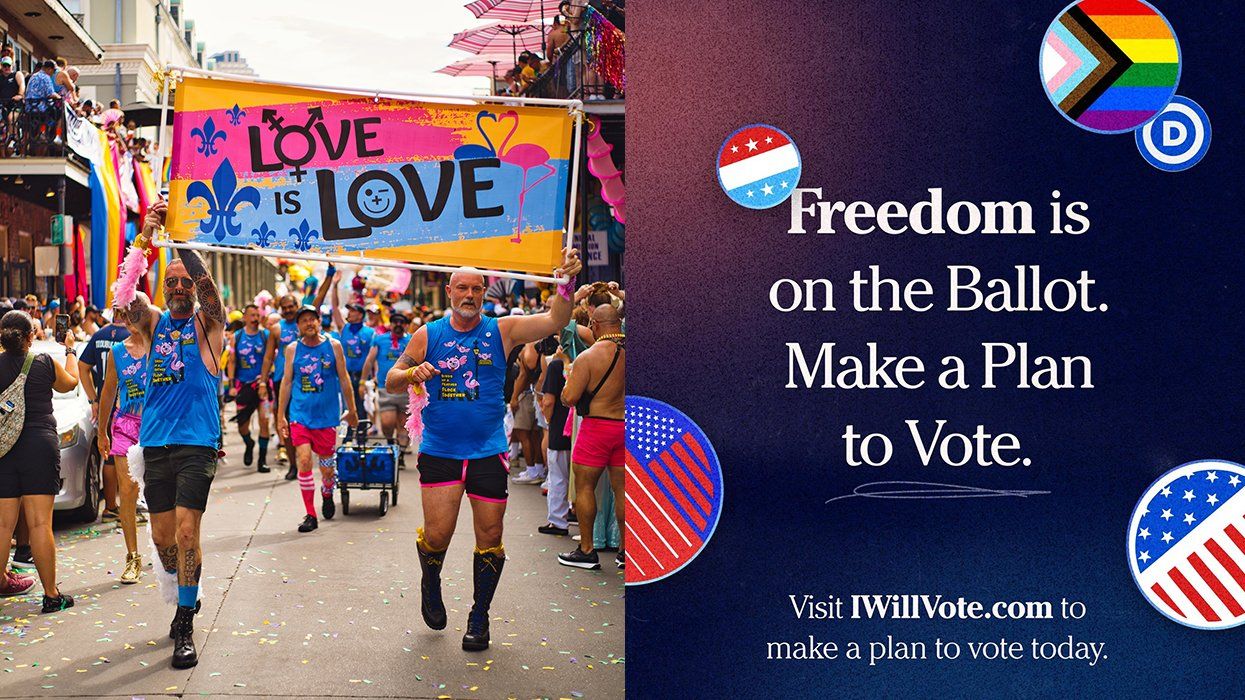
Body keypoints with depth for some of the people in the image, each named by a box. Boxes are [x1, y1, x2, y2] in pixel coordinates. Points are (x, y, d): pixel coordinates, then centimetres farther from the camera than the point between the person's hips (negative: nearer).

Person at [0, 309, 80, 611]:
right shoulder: (45, 363, -3)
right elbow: (71, 382, 17)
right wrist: (69, 351, 32)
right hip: (40, 445, -2)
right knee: (40, 524, -1)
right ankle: (51, 594, 3)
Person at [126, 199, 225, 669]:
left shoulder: (208, 322, 3)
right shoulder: (154, 322, 10)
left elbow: (208, 288, -17)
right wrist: (145, 238, -20)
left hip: (197, 441, -4)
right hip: (156, 441, 4)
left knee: (186, 532, -11)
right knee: (162, 536, 10)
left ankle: (185, 628, -4)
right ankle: (185, 594, 36)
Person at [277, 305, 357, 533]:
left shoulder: (333, 346, 1)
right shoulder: (292, 349, 3)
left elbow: (344, 380, 6)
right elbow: (286, 382, 9)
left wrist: (351, 410, 8)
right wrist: (280, 415, 8)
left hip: (327, 415, 0)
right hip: (300, 414, 0)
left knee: (327, 469, 6)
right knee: (304, 461, -14)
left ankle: (327, 494, 41)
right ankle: (310, 515, -3)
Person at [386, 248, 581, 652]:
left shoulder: (501, 330, 2)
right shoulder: (428, 335, 4)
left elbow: (554, 321, -9)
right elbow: (391, 383, 4)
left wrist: (566, 282, -25)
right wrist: (412, 373, -18)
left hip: (488, 452, 1)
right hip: (439, 451, 0)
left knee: (490, 538, 3)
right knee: (437, 534, -6)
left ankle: (479, 617, 22)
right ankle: (431, 586, 28)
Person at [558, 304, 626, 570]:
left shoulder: (588, 357, -13)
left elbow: (569, 398, -14)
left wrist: (569, 379, 5)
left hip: (597, 426, -5)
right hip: (626, 426, 5)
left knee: (584, 486, 7)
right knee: (621, 488, 11)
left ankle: (586, 550, 9)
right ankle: (625, 551, 15)